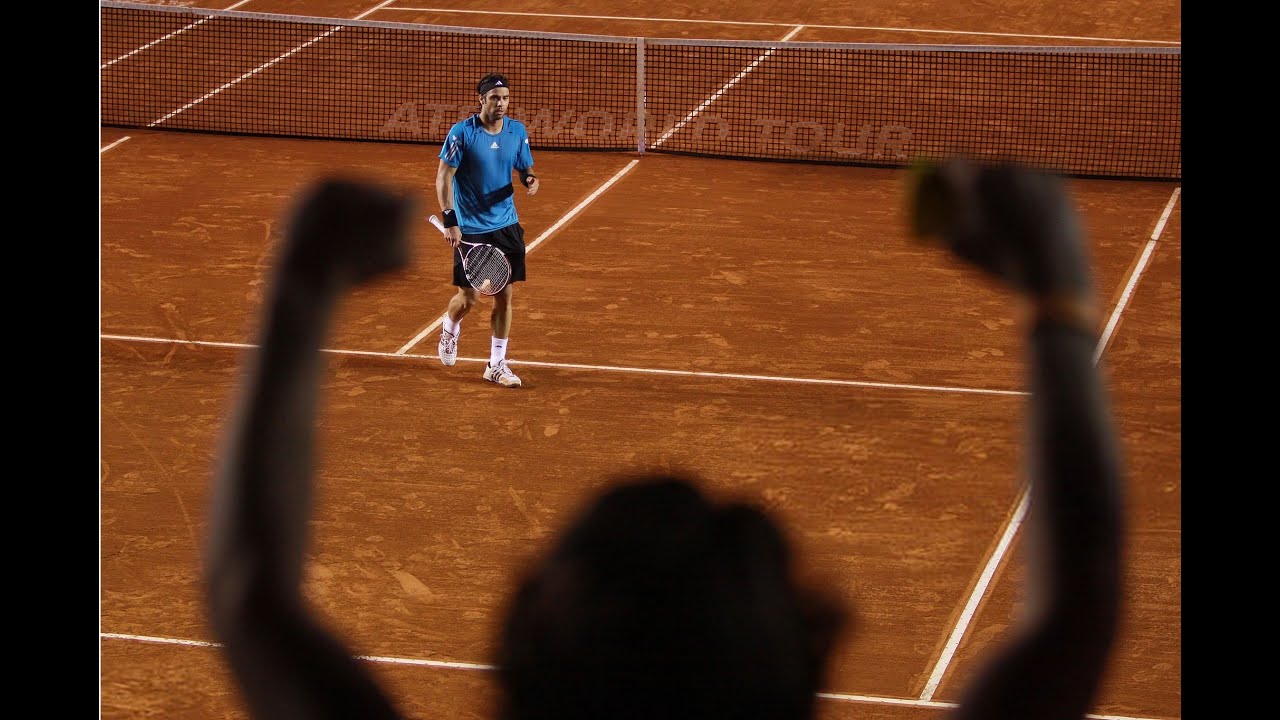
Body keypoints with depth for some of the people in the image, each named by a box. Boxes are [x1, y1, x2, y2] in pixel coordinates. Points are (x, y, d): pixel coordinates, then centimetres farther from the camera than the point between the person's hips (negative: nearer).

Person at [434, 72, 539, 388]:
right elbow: (443, 177, -11)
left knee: (504, 296, 2)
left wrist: (531, 180, -12)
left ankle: (496, 364, 12)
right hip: (470, 229, -4)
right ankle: (449, 328, 37)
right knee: (468, 298, 2)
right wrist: (449, 221, -19)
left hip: (506, 226, 4)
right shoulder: (462, 132, -12)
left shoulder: (517, 131, 2)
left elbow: (525, 170, 13)